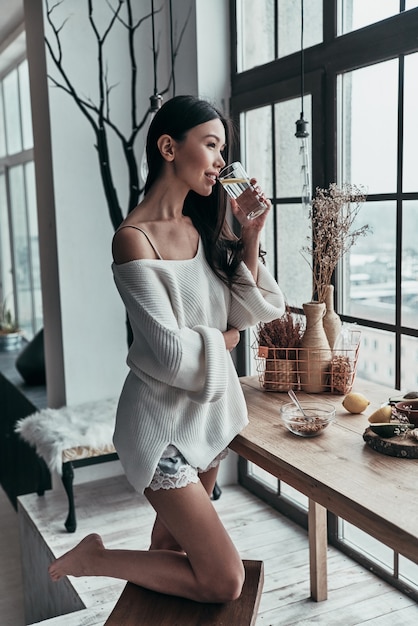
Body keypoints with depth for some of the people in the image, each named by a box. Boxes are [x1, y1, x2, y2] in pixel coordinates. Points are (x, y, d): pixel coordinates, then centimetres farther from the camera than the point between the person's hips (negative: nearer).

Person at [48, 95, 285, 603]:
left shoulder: (202, 226, 4)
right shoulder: (135, 238, -20)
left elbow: (245, 311, 4)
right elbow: (172, 356, -23)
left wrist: (250, 238, -6)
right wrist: (224, 340, -5)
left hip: (212, 408, 8)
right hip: (165, 422, -8)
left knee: (175, 543, 22)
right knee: (224, 582, -2)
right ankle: (94, 559, 12)